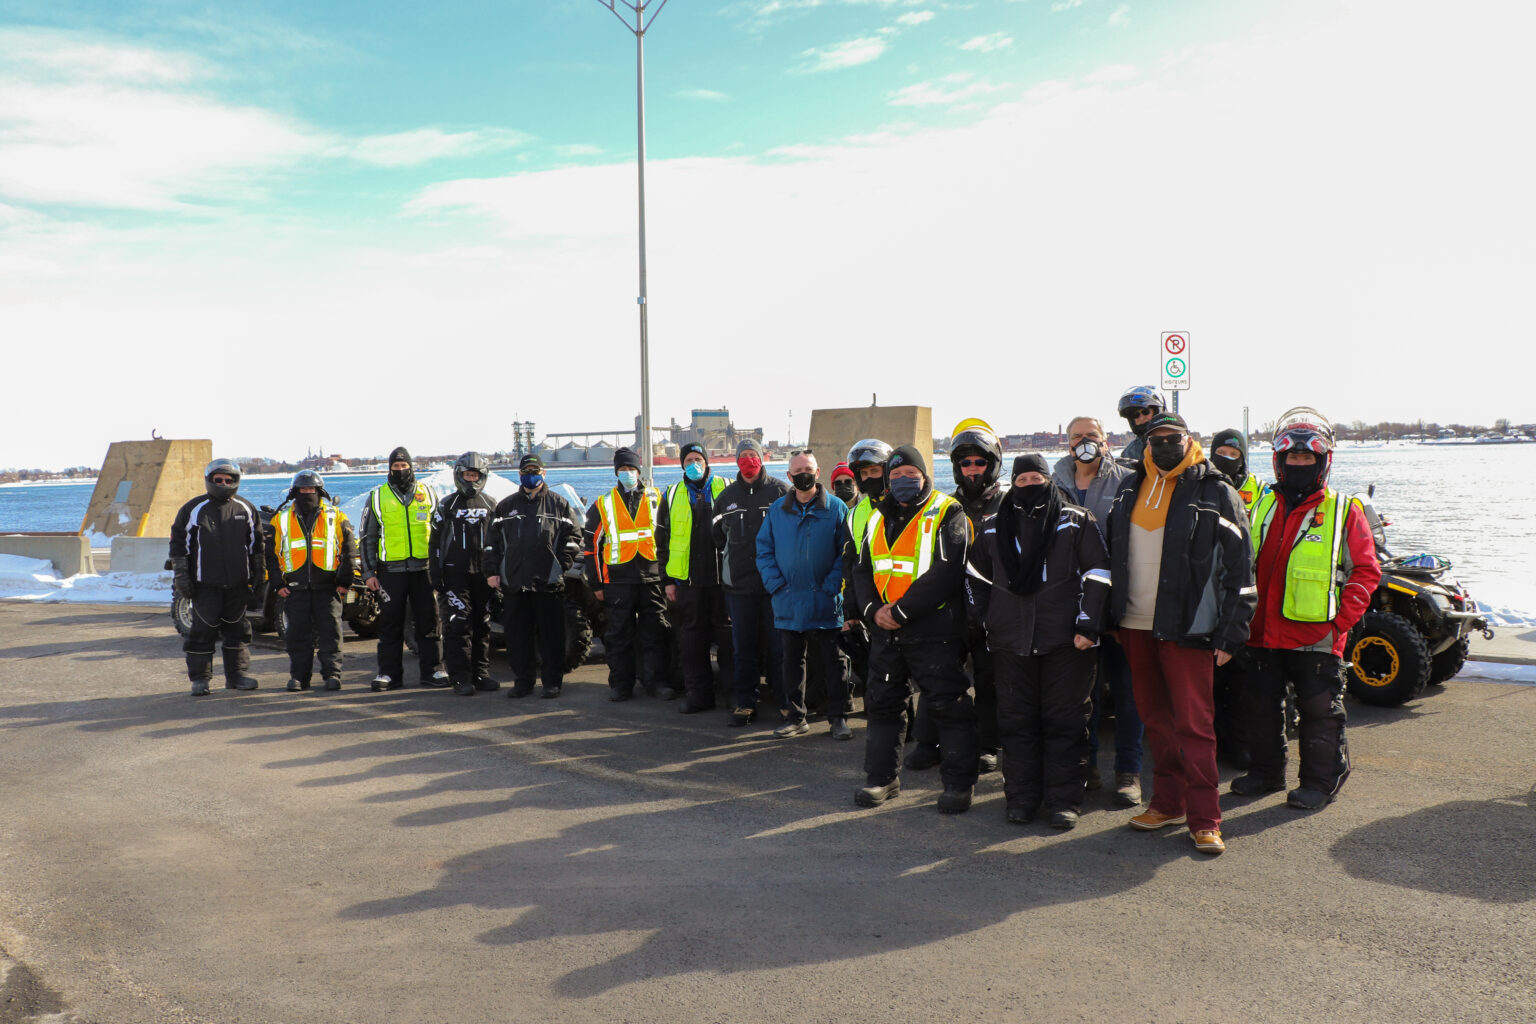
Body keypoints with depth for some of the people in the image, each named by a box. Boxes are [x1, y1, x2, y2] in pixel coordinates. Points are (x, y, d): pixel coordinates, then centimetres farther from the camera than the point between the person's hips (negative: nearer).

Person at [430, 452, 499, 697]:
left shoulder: (490, 505, 12)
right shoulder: (447, 505, 5)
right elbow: (435, 542, 5)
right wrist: (436, 575, -2)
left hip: (483, 575, 3)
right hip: (456, 574, -3)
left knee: (482, 625, 7)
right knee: (458, 624, -8)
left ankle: (481, 674, 15)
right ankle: (461, 678, -5)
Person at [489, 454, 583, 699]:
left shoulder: (558, 504, 8)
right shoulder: (506, 506, 13)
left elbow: (573, 536, 6)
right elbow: (492, 541, 12)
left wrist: (561, 564, -4)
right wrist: (492, 571, 5)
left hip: (548, 582, -2)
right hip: (513, 583, 2)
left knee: (551, 635, 0)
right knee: (517, 635, 6)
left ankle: (552, 682, 8)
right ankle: (522, 681, 15)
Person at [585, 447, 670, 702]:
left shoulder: (656, 499, 9)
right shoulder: (603, 505, 8)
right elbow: (592, 545, 9)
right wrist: (596, 583, 5)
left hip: (652, 578, 1)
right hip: (618, 581, 0)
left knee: (655, 632, 3)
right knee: (619, 635, 4)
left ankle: (655, 681, 11)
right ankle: (621, 684, 13)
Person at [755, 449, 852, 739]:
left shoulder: (836, 508, 0)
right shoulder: (777, 510, 8)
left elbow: (847, 552, -2)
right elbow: (764, 549, 9)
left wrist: (831, 586, -12)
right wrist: (775, 583, -4)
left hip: (825, 604, -3)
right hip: (788, 603, 3)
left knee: (833, 662, 3)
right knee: (792, 661, 10)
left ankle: (838, 717, 14)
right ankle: (796, 718, 20)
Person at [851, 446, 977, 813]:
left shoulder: (946, 513, -6)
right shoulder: (879, 518, 14)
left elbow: (946, 572, -17)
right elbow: (863, 570, 14)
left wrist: (901, 610, -18)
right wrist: (873, 609, -6)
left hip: (934, 631, -6)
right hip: (886, 631, 6)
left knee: (949, 705, -2)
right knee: (882, 702, 11)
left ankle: (958, 783, 9)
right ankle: (882, 778, 24)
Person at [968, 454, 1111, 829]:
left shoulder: (1076, 521, 3)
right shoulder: (993, 526, 12)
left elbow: (1097, 573, 0)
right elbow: (976, 575, 21)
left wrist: (1087, 624, -7)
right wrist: (982, 617, 12)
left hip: (1065, 641, -3)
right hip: (1010, 640, 3)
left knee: (1064, 718, 1)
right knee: (1016, 719, 6)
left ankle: (1064, 799, 9)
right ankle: (1021, 795, 15)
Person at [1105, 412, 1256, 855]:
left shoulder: (1215, 494, -4)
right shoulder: (1130, 489, 11)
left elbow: (1239, 569, -5)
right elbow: (1113, 555, 18)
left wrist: (1231, 634, -10)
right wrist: (1114, 617, 13)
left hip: (1186, 630, -5)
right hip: (1135, 626, 5)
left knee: (1194, 723, -4)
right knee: (1155, 719, 12)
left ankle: (1204, 819, 4)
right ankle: (1168, 802, 23)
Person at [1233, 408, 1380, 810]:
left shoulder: (1344, 511, 0)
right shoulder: (1261, 506, 10)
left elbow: (1366, 570, -2)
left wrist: (1341, 619, -10)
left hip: (1316, 638, -4)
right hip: (1264, 633, 4)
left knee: (1319, 711, 2)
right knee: (1262, 706, 13)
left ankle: (1320, 781, 16)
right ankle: (1266, 772, 28)